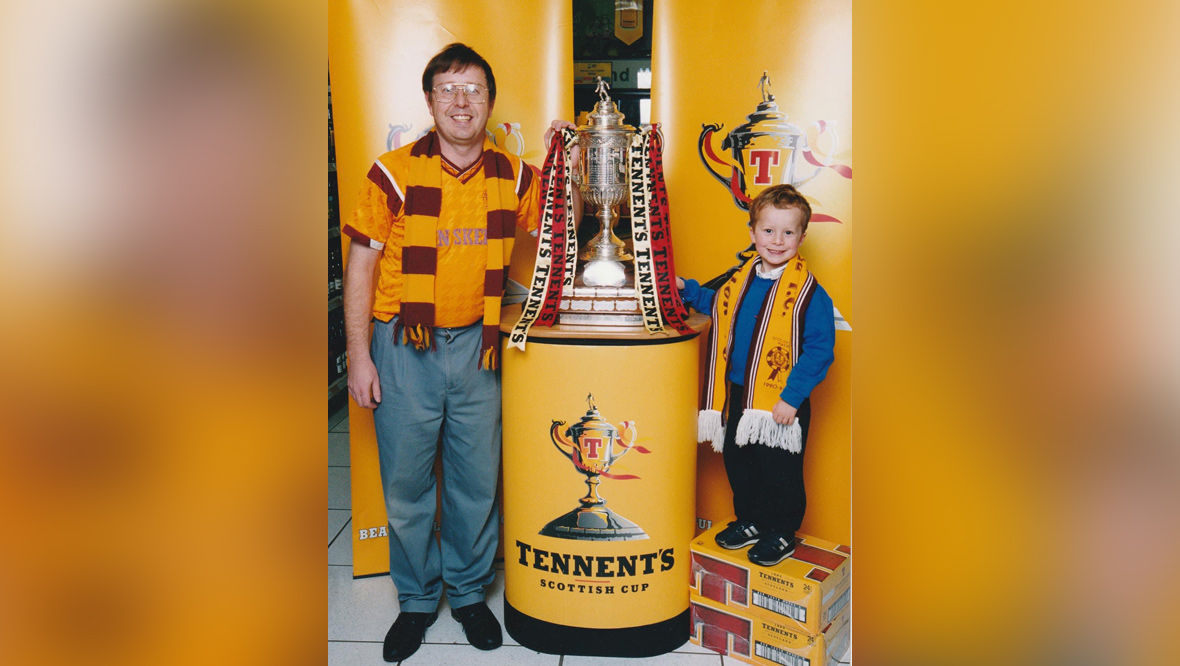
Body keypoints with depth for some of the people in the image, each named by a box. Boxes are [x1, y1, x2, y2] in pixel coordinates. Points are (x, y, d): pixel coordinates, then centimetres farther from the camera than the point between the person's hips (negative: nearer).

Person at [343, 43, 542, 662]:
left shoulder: (514, 176, 4)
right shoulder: (394, 171, -5)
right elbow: (360, 264, -2)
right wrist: (358, 356, -6)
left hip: (476, 345, 2)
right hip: (405, 347, -2)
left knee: (477, 480, 9)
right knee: (405, 484, 7)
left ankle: (469, 592, 31)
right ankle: (416, 600, 28)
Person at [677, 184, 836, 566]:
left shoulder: (809, 293, -16)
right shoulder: (742, 278, 4)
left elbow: (819, 349, -17)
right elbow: (717, 305, 24)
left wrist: (791, 397, -21)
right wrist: (686, 290, 14)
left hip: (782, 405, -6)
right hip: (739, 397, 6)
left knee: (779, 472, 8)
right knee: (738, 463, 19)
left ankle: (781, 534, 29)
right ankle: (750, 521, 40)